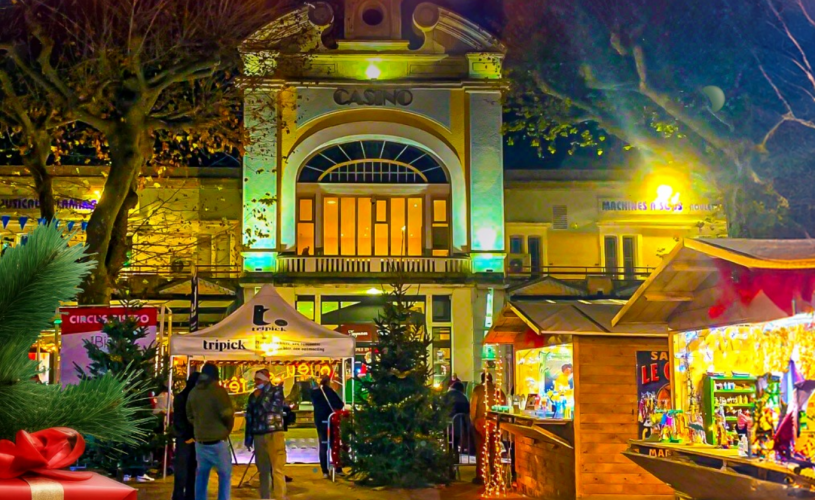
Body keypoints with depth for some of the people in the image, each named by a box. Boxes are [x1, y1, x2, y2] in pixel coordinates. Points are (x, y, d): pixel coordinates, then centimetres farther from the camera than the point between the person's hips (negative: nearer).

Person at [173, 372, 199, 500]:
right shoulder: (181, 398, -2)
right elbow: (178, 420, -5)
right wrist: (186, 437, -9)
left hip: (197, 439, 4)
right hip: (185, 439, -4)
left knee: (193, 471, 4)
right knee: (182, 471, -2)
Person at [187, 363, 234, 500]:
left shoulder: (193, 392, 5)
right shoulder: (218, 391, -12)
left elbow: (190, 416, 14)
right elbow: (227, 414, -15)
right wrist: (227, 429, 3)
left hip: (200, 440, 5)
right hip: (217, 440, -5)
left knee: (201, 474, 14)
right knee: (225, 474, 4)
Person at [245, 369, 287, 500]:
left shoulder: (277, 390, 1)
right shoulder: (253, 395, 14)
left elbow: (273, 408, -14)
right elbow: (249, 417, 16)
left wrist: (261, 397, -10)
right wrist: (248, 438, 13)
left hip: (274, 433, -5)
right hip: (258, 435, 5)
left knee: (277, 469, -10)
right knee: (263, 470, 9)